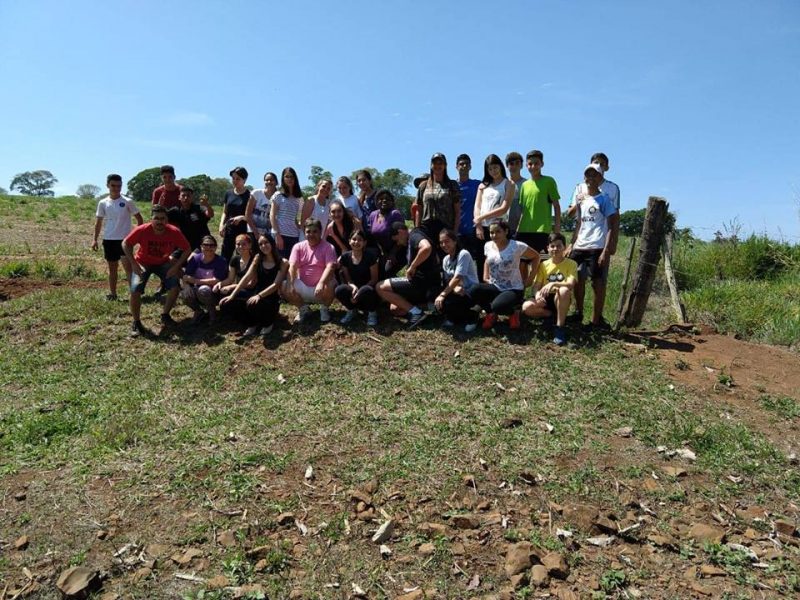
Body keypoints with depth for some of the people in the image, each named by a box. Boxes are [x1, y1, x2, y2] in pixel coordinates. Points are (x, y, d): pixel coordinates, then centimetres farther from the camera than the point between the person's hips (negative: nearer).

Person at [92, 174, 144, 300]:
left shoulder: (127, 202, -4)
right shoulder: (103, 203, 4)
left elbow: (139, 218, 1)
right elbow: (98, 222, 11)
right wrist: (95, 239, 7)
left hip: (125, 239, -3)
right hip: (109, 240, 4)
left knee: (128, 266, -10)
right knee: (112, 268, 12)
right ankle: (112, 293, 20)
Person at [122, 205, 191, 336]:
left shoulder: (174, 232, -24)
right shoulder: (142, 230, -28)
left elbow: (187, 249, -13)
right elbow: (125, 244, -15)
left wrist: (176, 266, -21)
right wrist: (133, 264, -22)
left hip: (163, 263, 2)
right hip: (143, 263, -2)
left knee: (175, 287, -16)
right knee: (135, 290, -20)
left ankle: (165, 315, 9)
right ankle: (136, 323, -2)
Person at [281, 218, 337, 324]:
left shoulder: (328, 247, -7)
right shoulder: (298, 246, 2)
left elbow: (330, 267, -23)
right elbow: (292, 267, -10)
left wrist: (321, 283, -40)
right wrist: (290, 285, -27)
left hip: (320, 287, -3)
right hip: (303, 288, 3)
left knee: (330, 286, -34)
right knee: (284, 287, -20)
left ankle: (324, 308, 1)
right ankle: (303, 308, 6)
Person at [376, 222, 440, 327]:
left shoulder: (414, 235, -8)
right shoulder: (412, 241, 22)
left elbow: (426, 248, -32)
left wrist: (412, 267, -21)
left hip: (423, 282, -11)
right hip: (427, 284, 11)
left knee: (380, 287, -5)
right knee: (394, 309, 20)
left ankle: (416, 312, -11)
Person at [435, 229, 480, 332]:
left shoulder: (463, 254, -15)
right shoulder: (445, 259, 8)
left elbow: (457, 278, -25)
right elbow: (448, 281, 3)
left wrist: (442, 294, -31)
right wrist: (455, 287, -21)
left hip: (471, 293, -6)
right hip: (458, 291, 6)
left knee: (444, 302, -29)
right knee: (437, 301, -19)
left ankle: (471, 317, -3)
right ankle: (453, 318, 8)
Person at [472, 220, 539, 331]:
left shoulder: (517, 246, -15)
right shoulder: (488, 246, 1)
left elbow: (536, 257, -1)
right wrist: (485, 277, 10)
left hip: (514, 289, -5)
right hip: (495, 287, 5)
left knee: (497, 306, -34)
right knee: (474, 290, -25)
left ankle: (514, 311, 5)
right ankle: (491, 313, 4)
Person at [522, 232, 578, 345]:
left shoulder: (571, 264, -5)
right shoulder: (544, 265, 4)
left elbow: (571, 284, -21)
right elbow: (536, 286, -3)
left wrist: (553, 284, -38)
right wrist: (537, 295, -27)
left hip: (561, 300, -3)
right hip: (546, 299, 3)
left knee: (564, 290, -39)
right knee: (526, 307, -27)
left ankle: (559, 327, -25)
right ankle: (557, 317, -2)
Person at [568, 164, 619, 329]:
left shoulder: (604, 199, -3)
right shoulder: (580, 199, 16)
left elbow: (613, 227, -7)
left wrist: (606, 250, -15)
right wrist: (572, 244, 14)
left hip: (597, 248, -6)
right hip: (579, 247, 6)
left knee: (598, 283, -1)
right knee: (578, 280, 10)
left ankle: (596, 319, 5)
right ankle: (578, 313, 24)